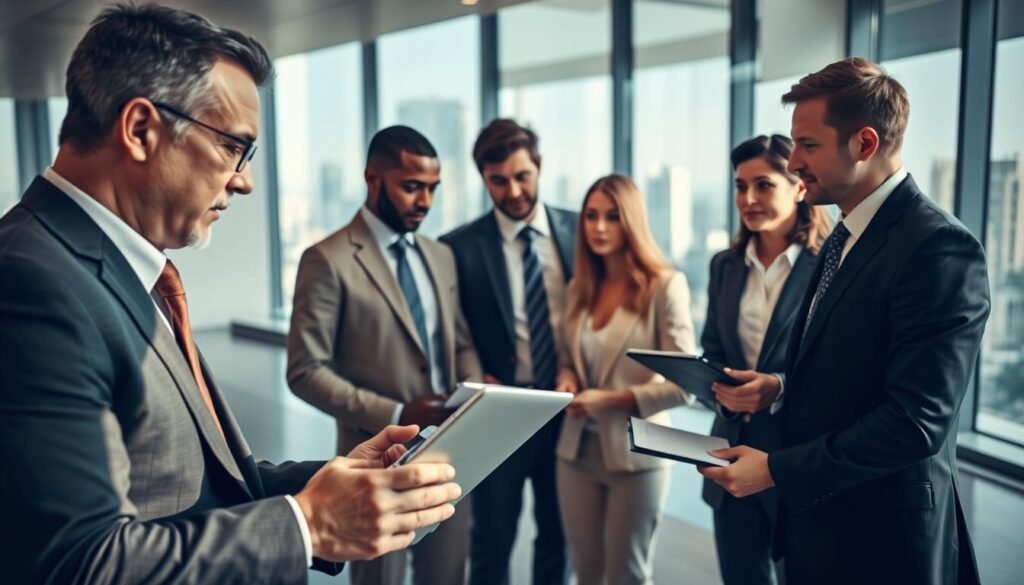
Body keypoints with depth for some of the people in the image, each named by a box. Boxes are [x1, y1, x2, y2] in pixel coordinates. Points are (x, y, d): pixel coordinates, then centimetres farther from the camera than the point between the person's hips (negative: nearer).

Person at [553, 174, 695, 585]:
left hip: (635, 452, -5)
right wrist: (567, 381, -6)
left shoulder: (664, 285, -11)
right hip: (577, 449, 5)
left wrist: (611, 400, -20)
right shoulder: (579, 287, 6)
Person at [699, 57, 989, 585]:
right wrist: (780, 385, -2)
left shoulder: (939, 247, -20)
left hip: (881, 538, -8)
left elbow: (916, 422, -25)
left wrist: (776, 469, -20)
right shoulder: (846, 235, 8)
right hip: (817, 521, 8)